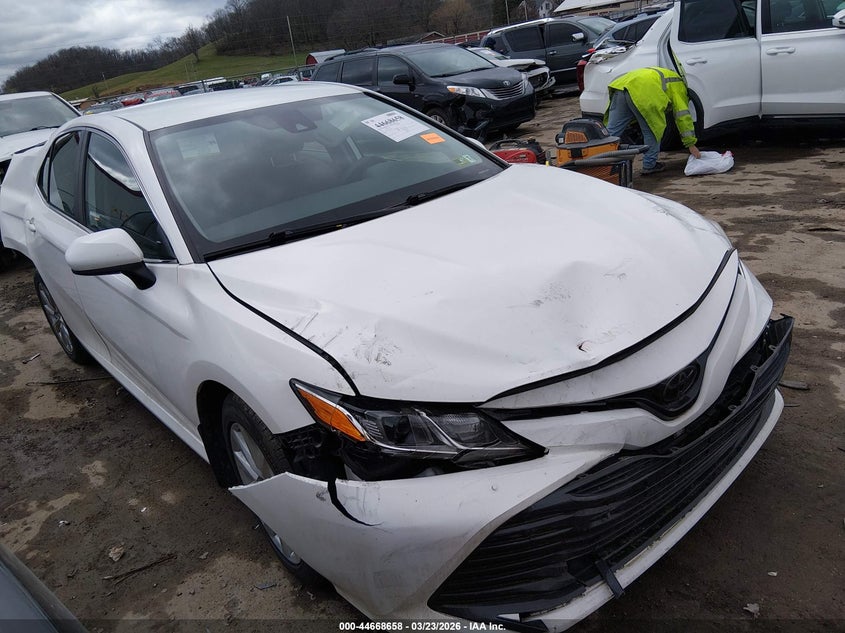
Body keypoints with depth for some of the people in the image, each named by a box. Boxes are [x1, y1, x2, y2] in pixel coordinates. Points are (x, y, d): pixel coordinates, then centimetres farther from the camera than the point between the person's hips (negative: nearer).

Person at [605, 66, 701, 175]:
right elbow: (683, 116, 13)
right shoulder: (678, 85, 20)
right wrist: (691, 144, 15)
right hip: (643, 94, -7)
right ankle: (649, 165, 16)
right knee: (652, 131, 9)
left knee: (611, 131, 3)